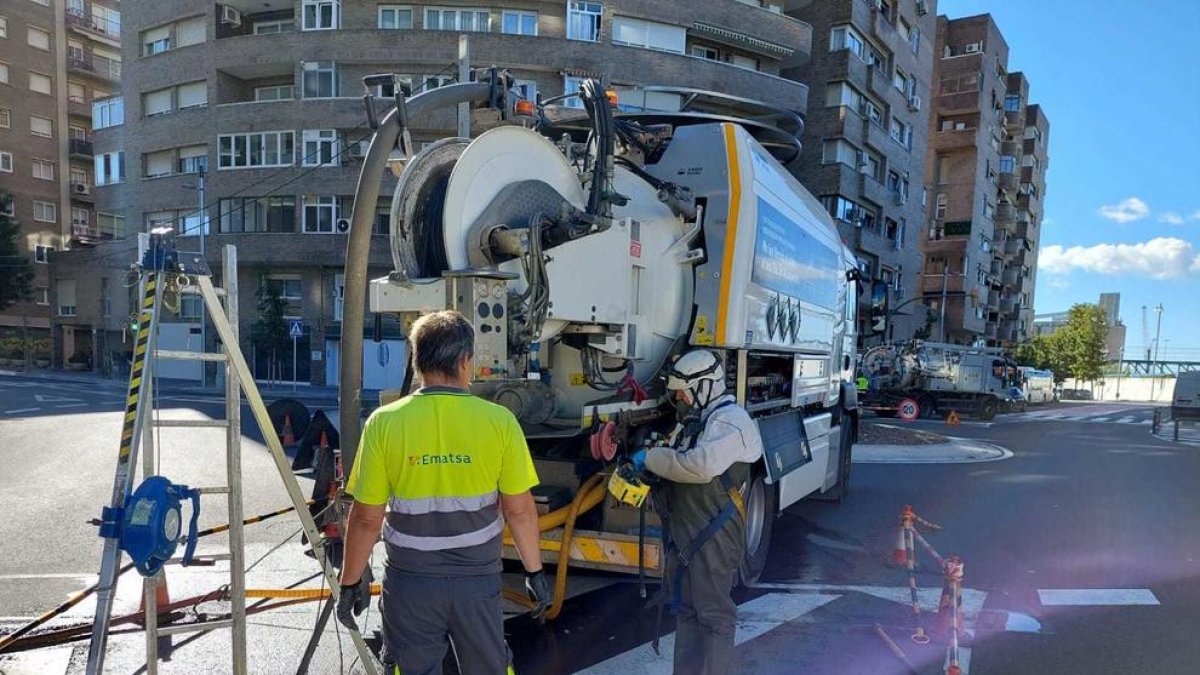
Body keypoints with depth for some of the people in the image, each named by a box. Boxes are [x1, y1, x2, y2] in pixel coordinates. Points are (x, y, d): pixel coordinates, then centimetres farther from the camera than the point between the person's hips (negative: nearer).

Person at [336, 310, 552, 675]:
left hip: (411, 582, 0)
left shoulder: (385, 423, -12)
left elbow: (366, 517, -8)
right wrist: (534, 571, 6)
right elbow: (519, 509, -8)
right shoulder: (500, 421, -13)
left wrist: (352, 581, 6)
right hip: (479, 579, 1)